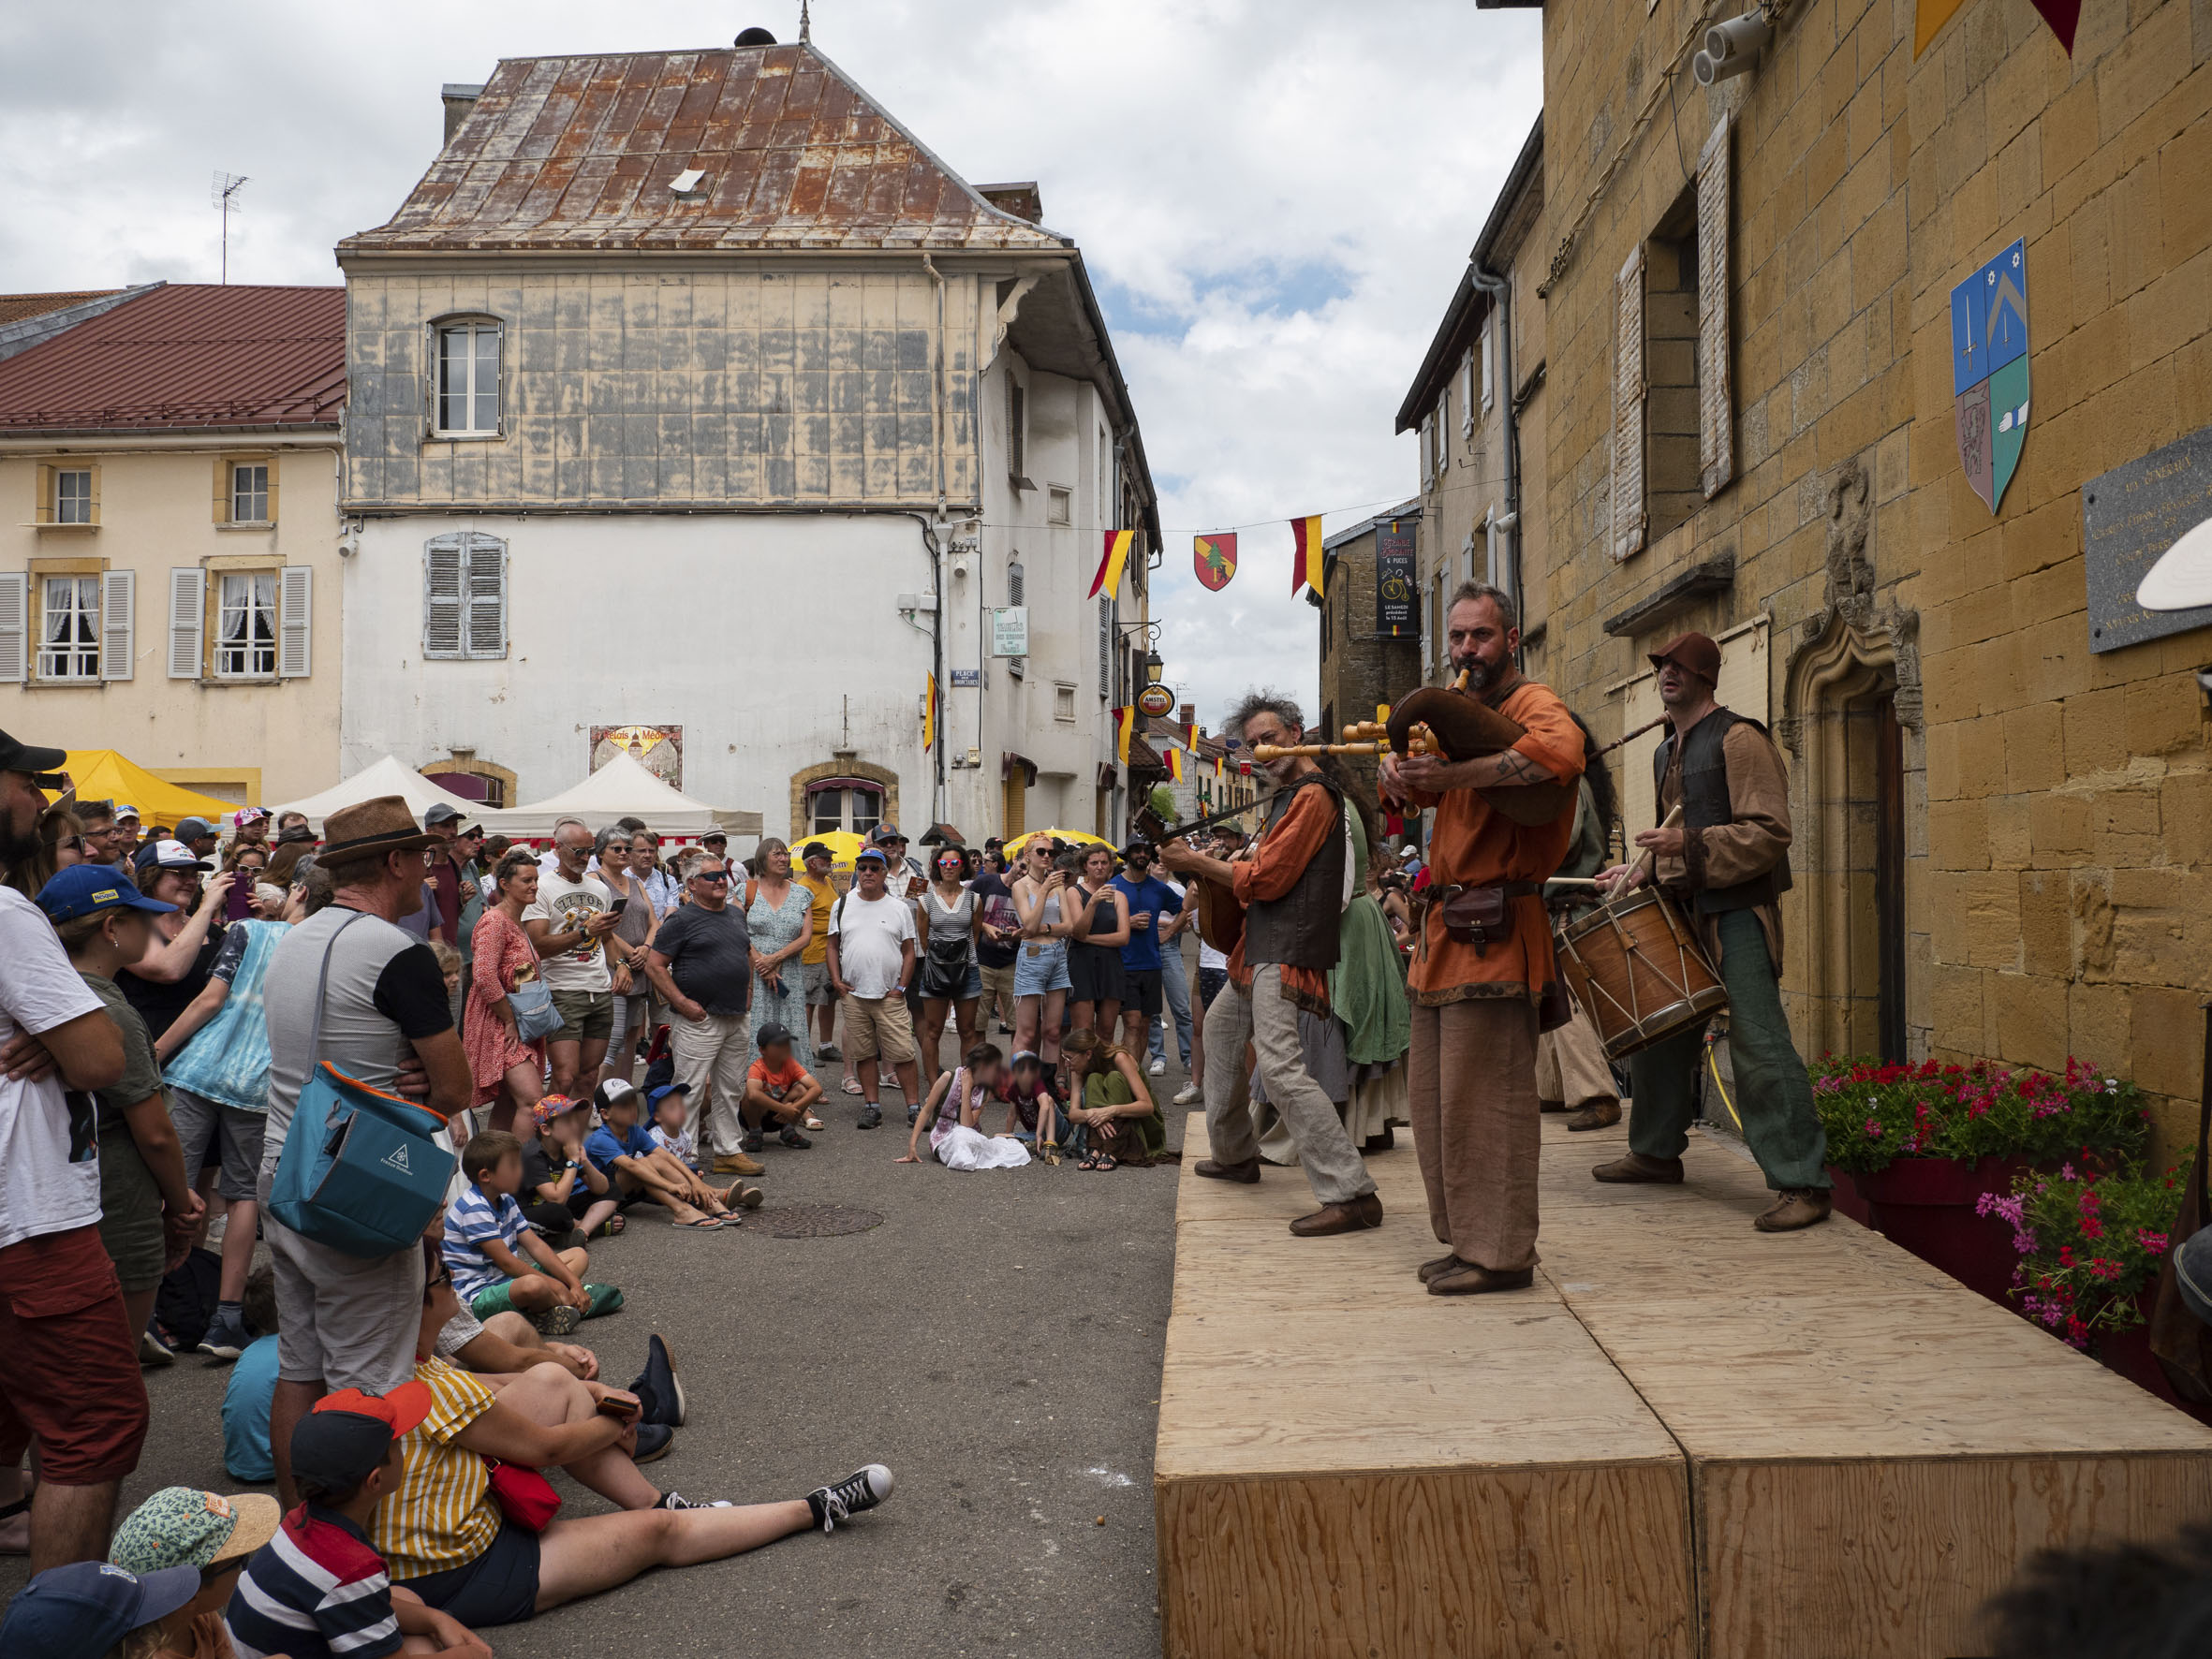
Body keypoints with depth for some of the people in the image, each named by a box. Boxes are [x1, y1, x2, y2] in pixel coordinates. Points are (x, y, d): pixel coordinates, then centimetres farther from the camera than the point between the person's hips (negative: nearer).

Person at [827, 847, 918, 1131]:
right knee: (864, 1053, 7)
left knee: (902, 1053, -5)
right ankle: (871, 1106, 15)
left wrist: (901, 986, -4)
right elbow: (833, 946, 13)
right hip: (853, 994, 2)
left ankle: (915, 1106, 2)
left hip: (890, 996, -2)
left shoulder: (899, 908, 5)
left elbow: (909, 952, 6)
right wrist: (836, 980, 1)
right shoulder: (842, 905, 10)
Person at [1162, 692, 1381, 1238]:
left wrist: (1198, 863, -5)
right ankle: (1233, 1153, 39)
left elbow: (1268, 879, -16)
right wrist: (1214, 864, 8)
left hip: (1286, 952, -12)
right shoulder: (1289, 794, 21)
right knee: (1221, 1024, 26)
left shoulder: (1312, 795, -13)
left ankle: (1350, 1193, -25)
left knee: (1279, 1065, -22)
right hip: (1264, 947, 12)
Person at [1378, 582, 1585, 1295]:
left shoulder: (1533, 705, -7)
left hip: (1496, 930, -9)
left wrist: (1455, 773, -30)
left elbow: (1559, 753, -30)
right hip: (1449, 925, 9)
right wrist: (1399, 768, -4)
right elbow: (1408, 792, 20)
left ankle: (1501, 1253, 2)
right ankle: (1466, 1238, 23)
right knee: (1432, 1094, 12)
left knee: (1485, 1095, -7)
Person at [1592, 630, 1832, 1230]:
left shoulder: (1738, 738, -7)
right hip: (1682, 910, 9)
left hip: (1738, 912, -9)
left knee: (1758, 1045, -13)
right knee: (1656, 1029, 14)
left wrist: (1691, 844, -23)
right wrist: (1646, 869, 16)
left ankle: (1802, 1183, -10)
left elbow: (1770, 832, -16)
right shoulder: (1666, 752, 20)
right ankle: (1656, 1150, 30)